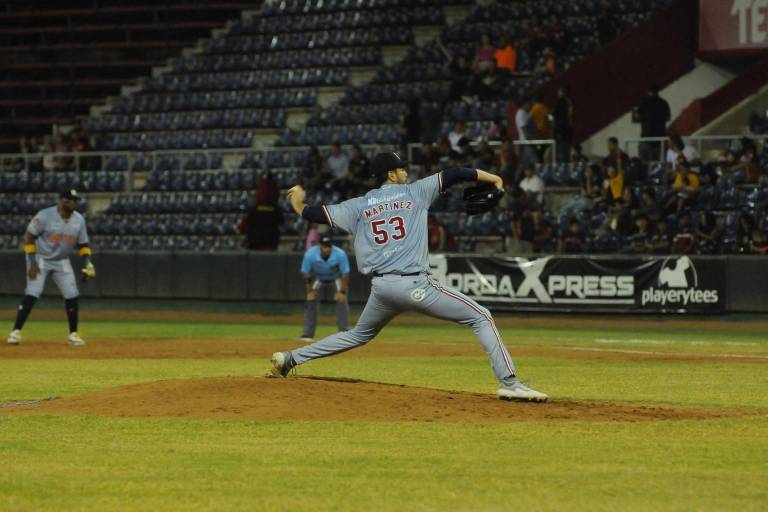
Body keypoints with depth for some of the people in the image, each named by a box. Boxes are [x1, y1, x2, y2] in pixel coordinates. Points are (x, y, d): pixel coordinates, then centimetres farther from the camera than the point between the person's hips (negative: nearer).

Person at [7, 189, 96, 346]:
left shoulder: (79, 220, -3)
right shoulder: (45, 216, -19)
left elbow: (83, 244, 7)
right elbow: (29, 237, -13)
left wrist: (87, 263, -10)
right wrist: (32, 262, -19)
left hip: (62, 262, 5)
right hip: (40, 258, -5)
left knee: (72, 295, -3)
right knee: (32, 293, -18)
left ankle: (73, 334, 11)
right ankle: (16, 331, -15)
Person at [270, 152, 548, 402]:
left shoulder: (360, 206, 13)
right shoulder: (414, 192, 6)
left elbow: (316, 214, 16)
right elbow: (452, 174, 4)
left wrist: (298, 204, 37)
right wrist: (491, 178, 15)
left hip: (381, 287, 5)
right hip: (415, 285, -5)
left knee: (359, 335, 31)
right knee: (481, 317, 0)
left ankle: (290, 359, 29)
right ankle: (508, 382, -14)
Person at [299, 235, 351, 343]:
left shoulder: (340, 254, -33)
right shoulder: (310, 254, -31)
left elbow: (345, 274, -21)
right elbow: (306, 273, -17)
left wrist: (342, 292, -24)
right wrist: (310, 290, -20)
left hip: (336, 278, -1)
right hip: (318, 278, 1)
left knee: (342, 301, -15)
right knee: (311, 301, -12)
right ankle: (307, 334, -6)